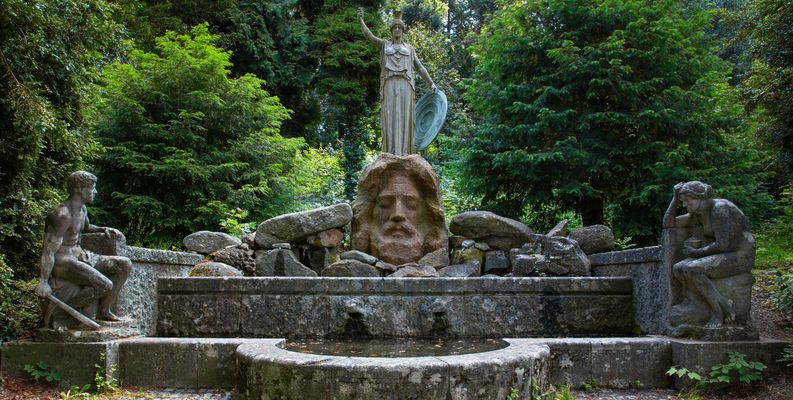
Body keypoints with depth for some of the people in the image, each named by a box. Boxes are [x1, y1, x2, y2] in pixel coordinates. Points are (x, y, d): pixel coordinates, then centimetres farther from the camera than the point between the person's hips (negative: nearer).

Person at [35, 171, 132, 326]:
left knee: (125, 264, -2)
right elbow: (49, 250, -21)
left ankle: (104, 311, 2)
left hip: (80, 256, 9)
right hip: (62, 262, -9)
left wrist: (104, 230, 14)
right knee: (105, 285, -27)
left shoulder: (82, 209, 10)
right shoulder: (62, 214, -19)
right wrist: (44, 281, -24)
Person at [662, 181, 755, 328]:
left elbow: (721, 245, -24)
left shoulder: (719, 209, -19)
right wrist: (675, 197, 5)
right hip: (722, 258, 9)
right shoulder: (698, 214, 9)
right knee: (678, 269, -14)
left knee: (690, 270, -29)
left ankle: (718, 310, -12)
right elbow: (668, 224, 10)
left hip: (738, 258, -9)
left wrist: (695, 252, -11)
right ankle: (723, 305, -13)